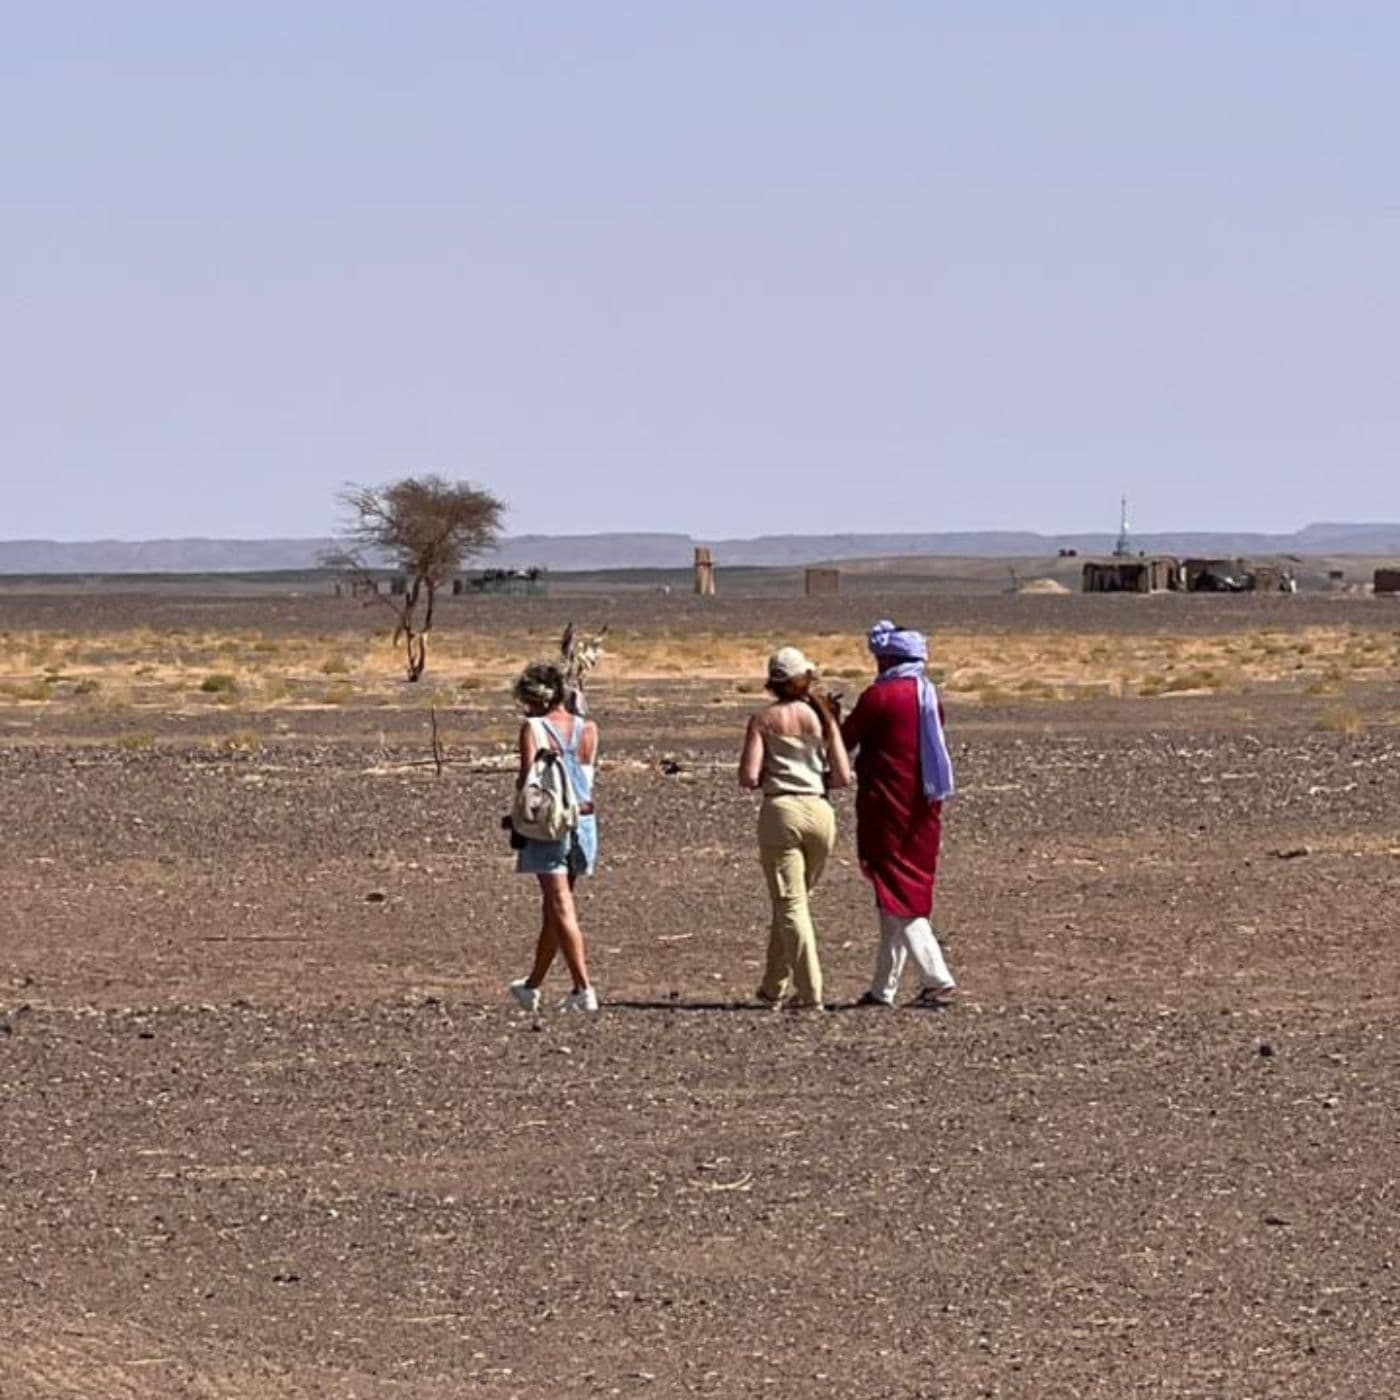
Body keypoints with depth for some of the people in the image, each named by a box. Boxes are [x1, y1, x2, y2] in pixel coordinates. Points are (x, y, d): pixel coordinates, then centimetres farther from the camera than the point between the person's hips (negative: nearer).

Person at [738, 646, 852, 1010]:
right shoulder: (822, 717, 7)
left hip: (781, 810, -3)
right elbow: (843, 777, 2)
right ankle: (775, 987, 24)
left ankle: (811, 993, -8)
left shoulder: (763, 721, 0)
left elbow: (748, 778, -8)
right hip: (820, 811, 3)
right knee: (798, 900, 17)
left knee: (790, 904, -1)